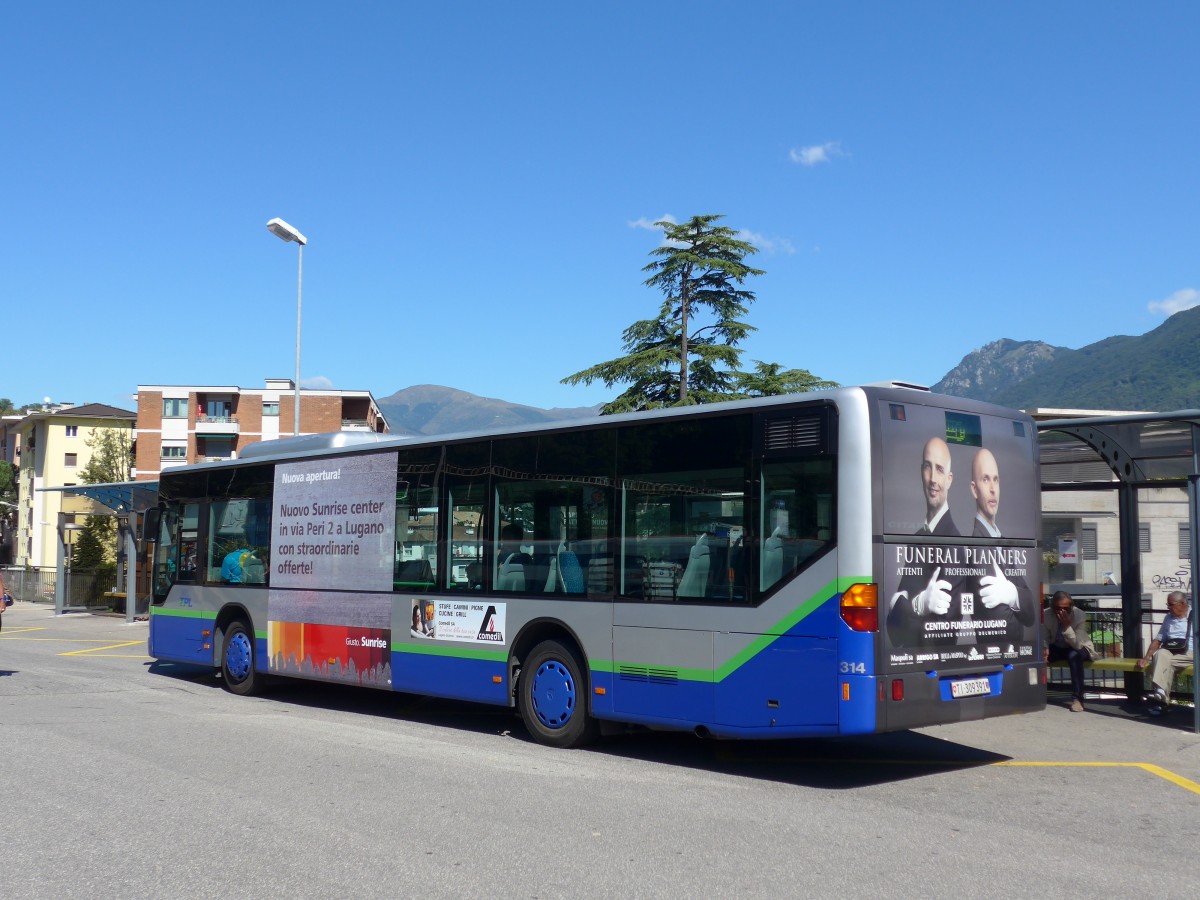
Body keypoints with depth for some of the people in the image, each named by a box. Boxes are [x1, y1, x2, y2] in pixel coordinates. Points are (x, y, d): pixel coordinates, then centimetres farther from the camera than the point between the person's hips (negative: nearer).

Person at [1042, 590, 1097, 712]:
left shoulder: (1079, 615, -26)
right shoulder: (1047, 615, -18)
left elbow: (1077, 645, -30)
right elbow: (1044, 638, -9)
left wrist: (1067, 626, -42)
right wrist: (1044, 650, -30)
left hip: (1081, 648, -3)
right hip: (1058, 648, 3)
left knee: (1074, 655, -37)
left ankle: (1077, 698, -30)